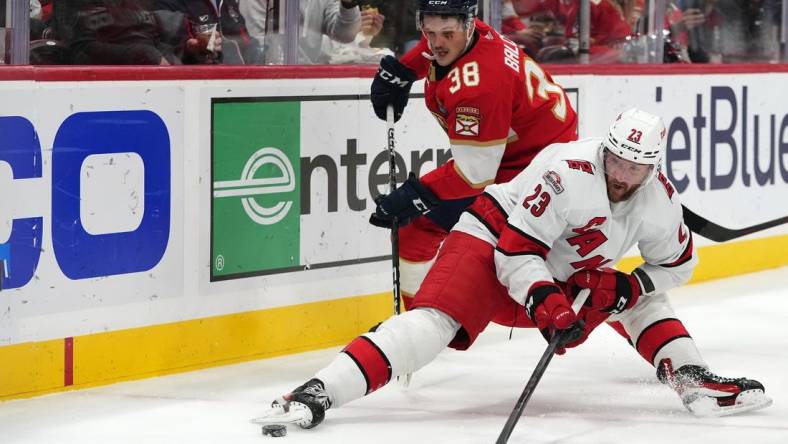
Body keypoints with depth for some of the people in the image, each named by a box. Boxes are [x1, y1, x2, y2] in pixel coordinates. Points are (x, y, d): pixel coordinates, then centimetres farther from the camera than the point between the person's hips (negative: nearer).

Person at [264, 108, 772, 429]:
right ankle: (321, 390, -39)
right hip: (492, 240, -8)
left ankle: (695, 383, 5)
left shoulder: (658, 200, -7)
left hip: (563, 271, 8)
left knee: (639, 297, 4)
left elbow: (676, 265, 6)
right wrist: (545, 301, -41)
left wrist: (624, 287, -11)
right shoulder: (568, 171, -28)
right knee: (434, 321, -27)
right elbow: (516, 251, -28)